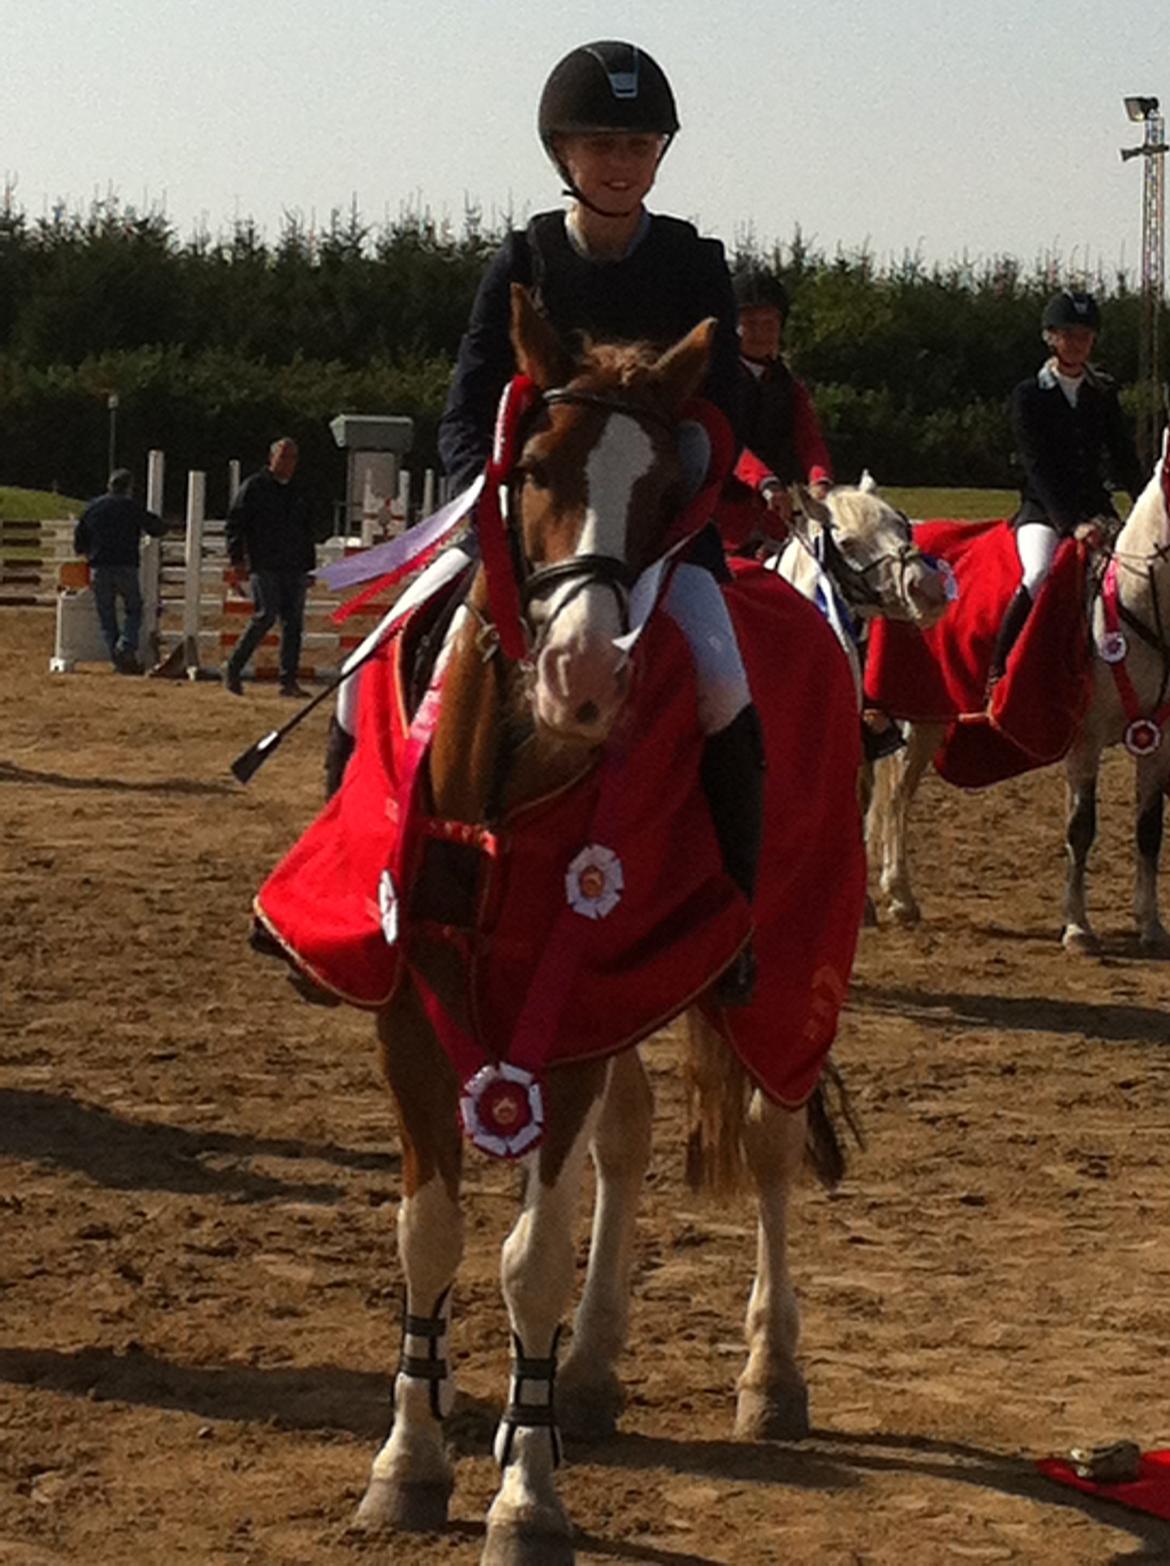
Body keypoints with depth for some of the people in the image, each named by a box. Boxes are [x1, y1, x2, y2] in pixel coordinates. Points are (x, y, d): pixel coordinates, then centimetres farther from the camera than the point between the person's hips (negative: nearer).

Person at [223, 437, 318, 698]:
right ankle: (233, 671, -3)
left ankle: (288, 681, 2)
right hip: (264, 567, -6)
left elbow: (307, 532, 26)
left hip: (294, 569, 6)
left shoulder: (298, 494, 21)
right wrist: (237, 560, -10)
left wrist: (310, 568, 19)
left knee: (293, 622, 0)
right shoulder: (253, 487, 2)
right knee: (266, 615, -15)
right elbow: (235, 525, -2)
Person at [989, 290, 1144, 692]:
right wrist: (1070, 523, -23)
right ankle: (996, 674, -24)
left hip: (1095, 507, 4)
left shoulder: (1104, 393, 13)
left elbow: (1123, 459, 14)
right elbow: (1037, 467, -11)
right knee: (1039, 575, -32)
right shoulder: (1028, 395, -1)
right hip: (1042, 510, -4)